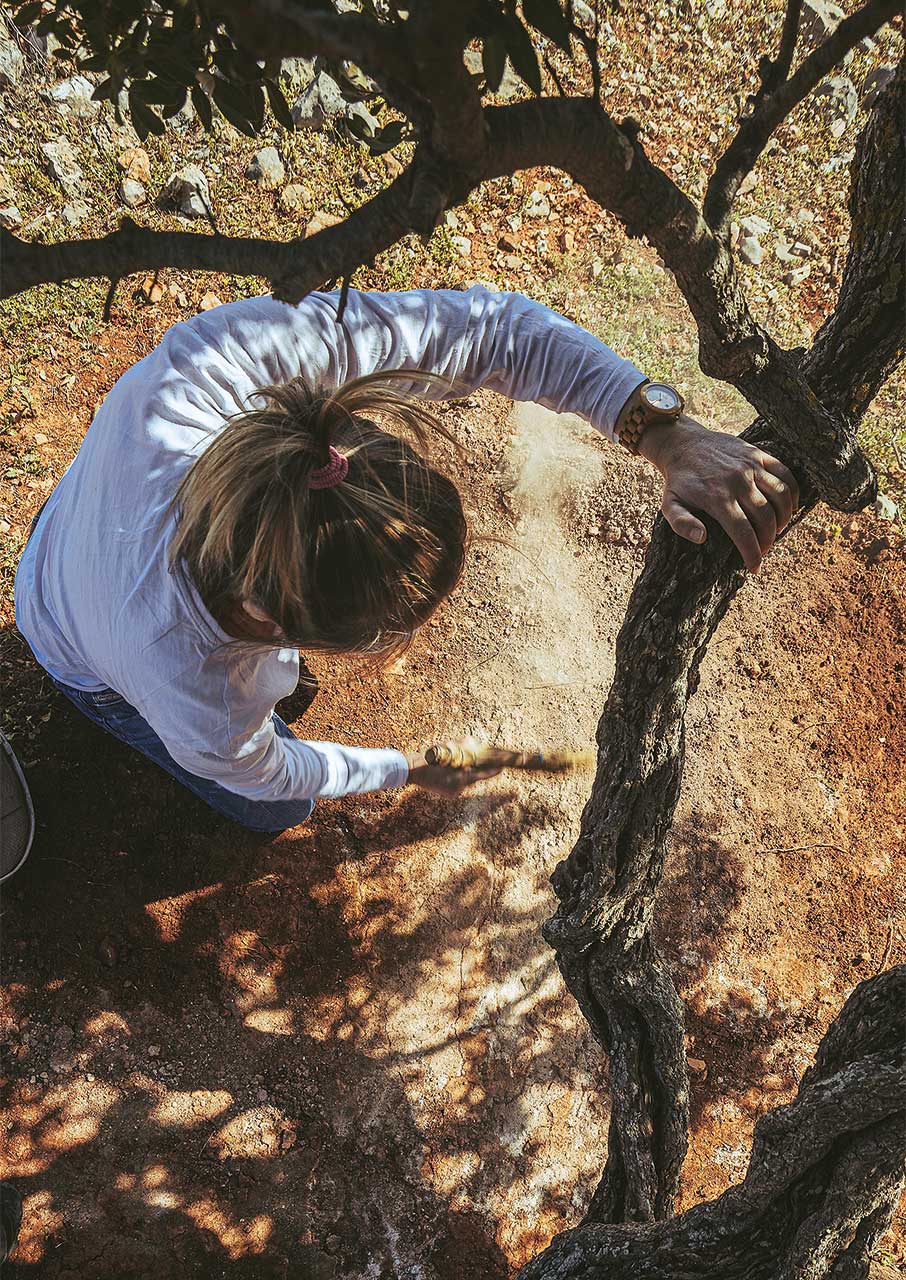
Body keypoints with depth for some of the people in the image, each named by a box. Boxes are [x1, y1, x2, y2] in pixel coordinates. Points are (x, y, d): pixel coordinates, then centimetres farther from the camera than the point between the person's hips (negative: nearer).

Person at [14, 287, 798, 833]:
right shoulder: (209, 723, -48)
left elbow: (490, 327, -39)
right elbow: (274, 776, -21)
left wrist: (669, 437, -50)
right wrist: (409, 771, -2)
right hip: (93, 672, -3)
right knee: (277, 812, 15)